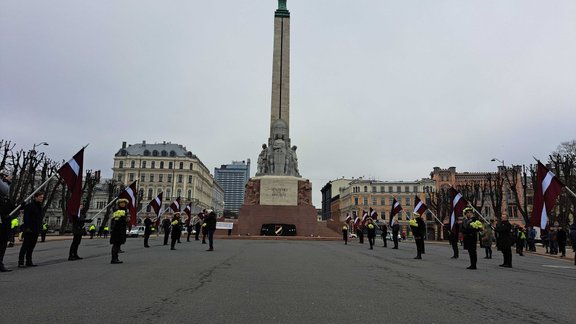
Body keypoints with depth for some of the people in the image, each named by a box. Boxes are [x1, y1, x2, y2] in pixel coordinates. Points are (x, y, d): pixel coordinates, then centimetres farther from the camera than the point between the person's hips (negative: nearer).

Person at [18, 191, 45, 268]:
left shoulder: (40, 207, 17)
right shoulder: (29, 206, -9)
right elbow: (26, 218, -15)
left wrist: (40, 228, 15)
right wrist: (27, 227, -21)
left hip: (36, 230, 8)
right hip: (29, 230, -8)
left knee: (31, 247, 11)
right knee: (25, 246, -5)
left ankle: (29, 261, 17)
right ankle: (20, 262, -1)